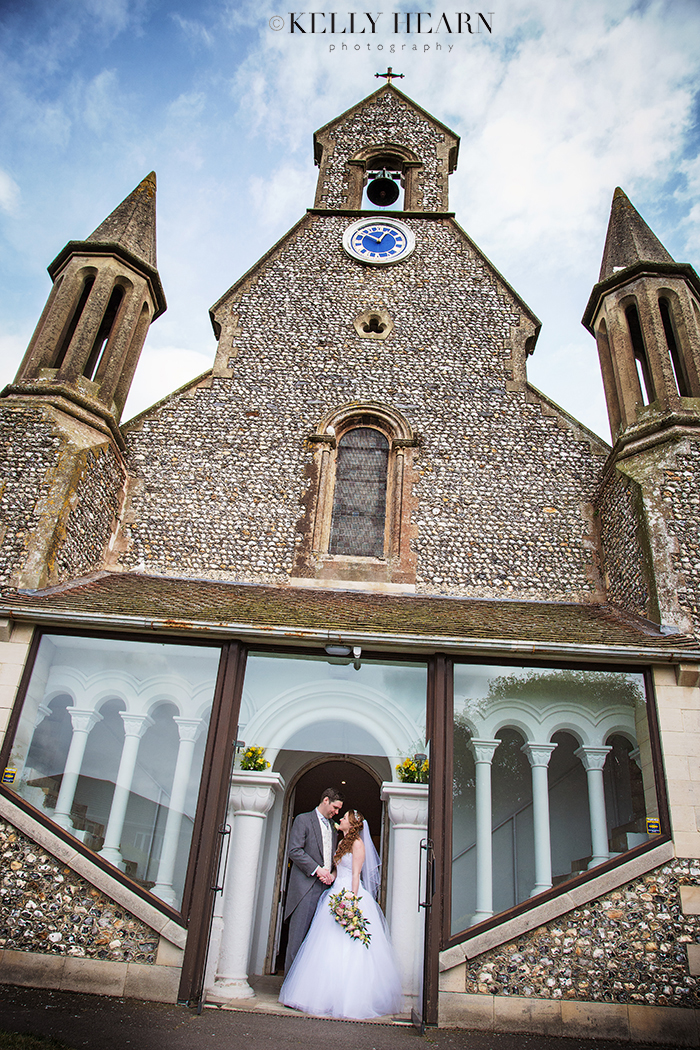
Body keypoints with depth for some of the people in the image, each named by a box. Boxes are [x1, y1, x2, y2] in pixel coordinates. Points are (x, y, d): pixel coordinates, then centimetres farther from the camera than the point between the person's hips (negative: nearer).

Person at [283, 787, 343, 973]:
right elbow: (294, 851, -9)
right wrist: (317, 869, -14)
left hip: (326, 887, 6)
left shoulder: (333, 829, 23)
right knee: (298, 936, -5)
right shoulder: (303, 820, 1)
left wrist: (333, 875, 3)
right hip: (306, 887, -6)